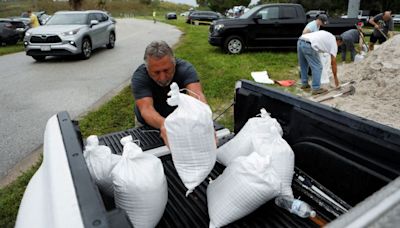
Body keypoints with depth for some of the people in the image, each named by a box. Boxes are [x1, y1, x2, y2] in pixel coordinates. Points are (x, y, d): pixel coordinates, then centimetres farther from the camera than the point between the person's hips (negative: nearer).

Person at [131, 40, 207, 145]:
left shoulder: (185, 69, -26)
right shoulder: (139, 77, -27)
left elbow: (197, 96, -42)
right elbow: (146, 108, -41)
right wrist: (162, 124, -63)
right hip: (149, 125, 0)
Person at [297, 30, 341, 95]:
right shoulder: (334, 43, 14)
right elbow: (333, 63, 13)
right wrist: (335, 77, 21)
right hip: (308, 45, -8)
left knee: (303, 66, 22)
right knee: (317, 67, 4)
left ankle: (304, 84, 33)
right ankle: (316, 89, 7)